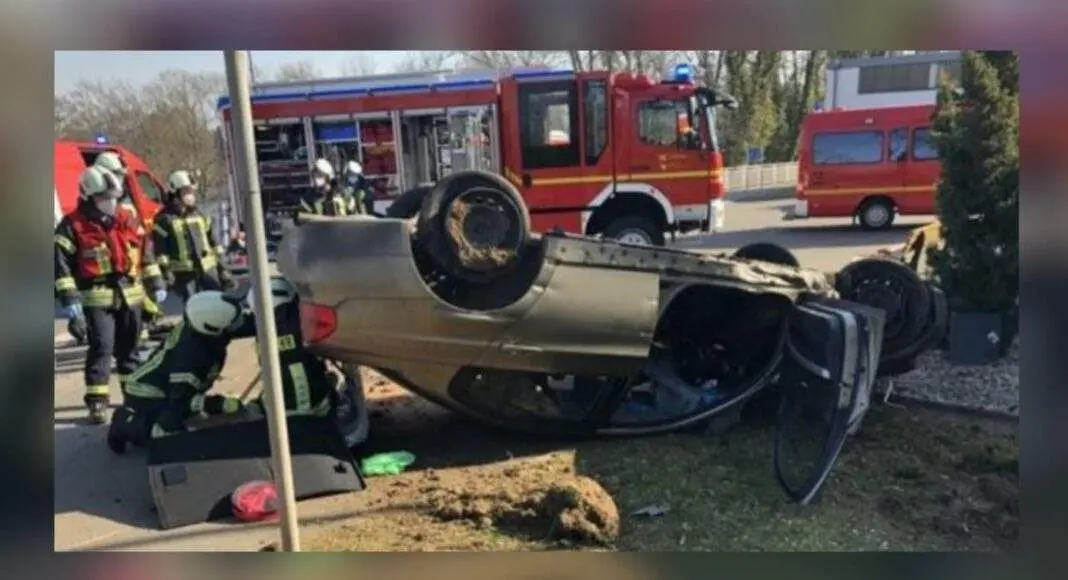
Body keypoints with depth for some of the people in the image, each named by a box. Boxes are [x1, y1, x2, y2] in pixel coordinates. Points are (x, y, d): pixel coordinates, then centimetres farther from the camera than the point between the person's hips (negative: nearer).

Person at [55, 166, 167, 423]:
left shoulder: (128, 219, 9)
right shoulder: (72, 225, -5)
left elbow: (146, 252, 14)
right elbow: (62, 263, -8)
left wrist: (155, 284, 12)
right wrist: (69, 298, -14)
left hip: (130, 293, 4)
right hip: (97, 297, -4)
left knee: (129, 346, 14)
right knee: (101, 347, -11)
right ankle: (97, 401, -6)